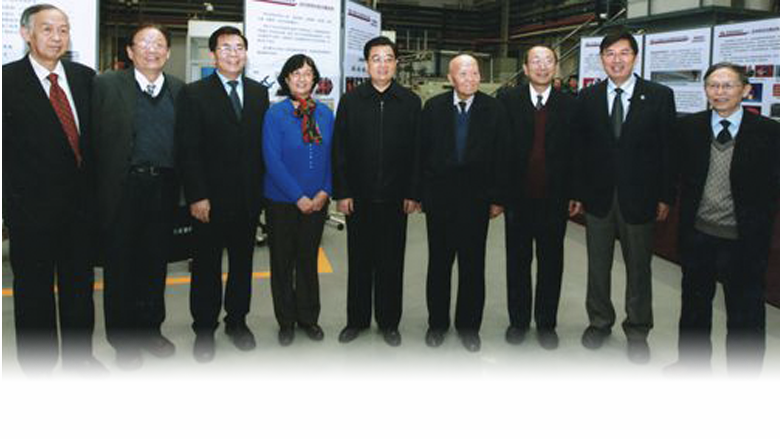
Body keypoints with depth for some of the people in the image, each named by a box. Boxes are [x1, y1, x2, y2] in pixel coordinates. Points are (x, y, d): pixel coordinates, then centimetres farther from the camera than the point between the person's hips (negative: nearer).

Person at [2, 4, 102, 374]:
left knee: (79, 283, 16)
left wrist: (94, 187, 3)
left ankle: (78, 353, 33)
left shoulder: (84, 77, 5)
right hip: (31, 205, -4)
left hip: (80, 201, 4)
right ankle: (37, 362, 25)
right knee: (33, 288, 9)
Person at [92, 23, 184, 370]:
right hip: (123, 186, -3)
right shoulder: (107, 85, -2)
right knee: (120, 263, 7)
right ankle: (123, 340, 22)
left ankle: (150, 328, 31)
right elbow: (95, 139, -5)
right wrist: (97, 190, -11)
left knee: (156, 261, 14)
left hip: (164, 187, 3)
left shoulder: (179, 90, 7)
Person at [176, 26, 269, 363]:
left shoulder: (259, 93, 8)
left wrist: (261, 189, 2)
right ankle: (204, 329, 22)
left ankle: (237, 320, 30)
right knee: (207, 266, 8)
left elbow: (262, 144, 7)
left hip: (249, 197, 4)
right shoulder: (193, 94, -3)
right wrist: (196, 197, -14)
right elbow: (188, 151, -8)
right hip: (211, 199, -3)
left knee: (243, 263, 14)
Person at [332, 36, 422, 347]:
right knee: (359, 261, 10)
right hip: (358, 197, 0)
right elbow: (339, 150, 2)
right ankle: (356, 320, 24)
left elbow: (417, 151, 2)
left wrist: (413, 193, -3)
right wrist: (342, 192, -5)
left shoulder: (411, 102, 3)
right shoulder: (350, 101, 4)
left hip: (395, 198, 0)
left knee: (392, 263, 8)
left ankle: (389, 322, 22)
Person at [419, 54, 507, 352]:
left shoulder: (494, 110, -1)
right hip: (439, 199, 1)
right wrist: (419, 192, -1)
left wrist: (497, 198, -2)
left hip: (476, 200, -1)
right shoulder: (433, 107, 1)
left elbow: (500, 156, 0)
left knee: (473, 266, 7)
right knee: (438, 264, 12)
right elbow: (422, 152, 2)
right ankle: (437, 324, 27)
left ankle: (469, 326, 23)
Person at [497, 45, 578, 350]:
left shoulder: (569, 105, 3)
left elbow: (576, 152, 3)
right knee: (517, 260, 11)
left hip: (555, 198, 1)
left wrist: (575, 194, -1)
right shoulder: (507, 101, 1)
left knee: (551, 262, 10)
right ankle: (518, 320, 26)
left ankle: (546, 323, 24)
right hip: (518, 197, 0)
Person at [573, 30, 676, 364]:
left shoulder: (660, 96, -3)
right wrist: (577, 192, 0)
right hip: (598, 195, 2)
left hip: (639, 197, -1)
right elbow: (580, 149, 2)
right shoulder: (587, 98, 2)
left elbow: (667, 149, -3)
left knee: (639, 268, 11)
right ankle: (600, 321, 32)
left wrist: (665, 196, -5)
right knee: (597, 266, 13)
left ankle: (637, 330, 27)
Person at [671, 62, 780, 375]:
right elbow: (683, 176, 5)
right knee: (694, 305, 20)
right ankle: (692, 364, 41)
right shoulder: (689, 127, 1)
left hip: (744, 241, -3)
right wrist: (687, 218, 0)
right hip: (698, 235, 3)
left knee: (745, 315, 9)